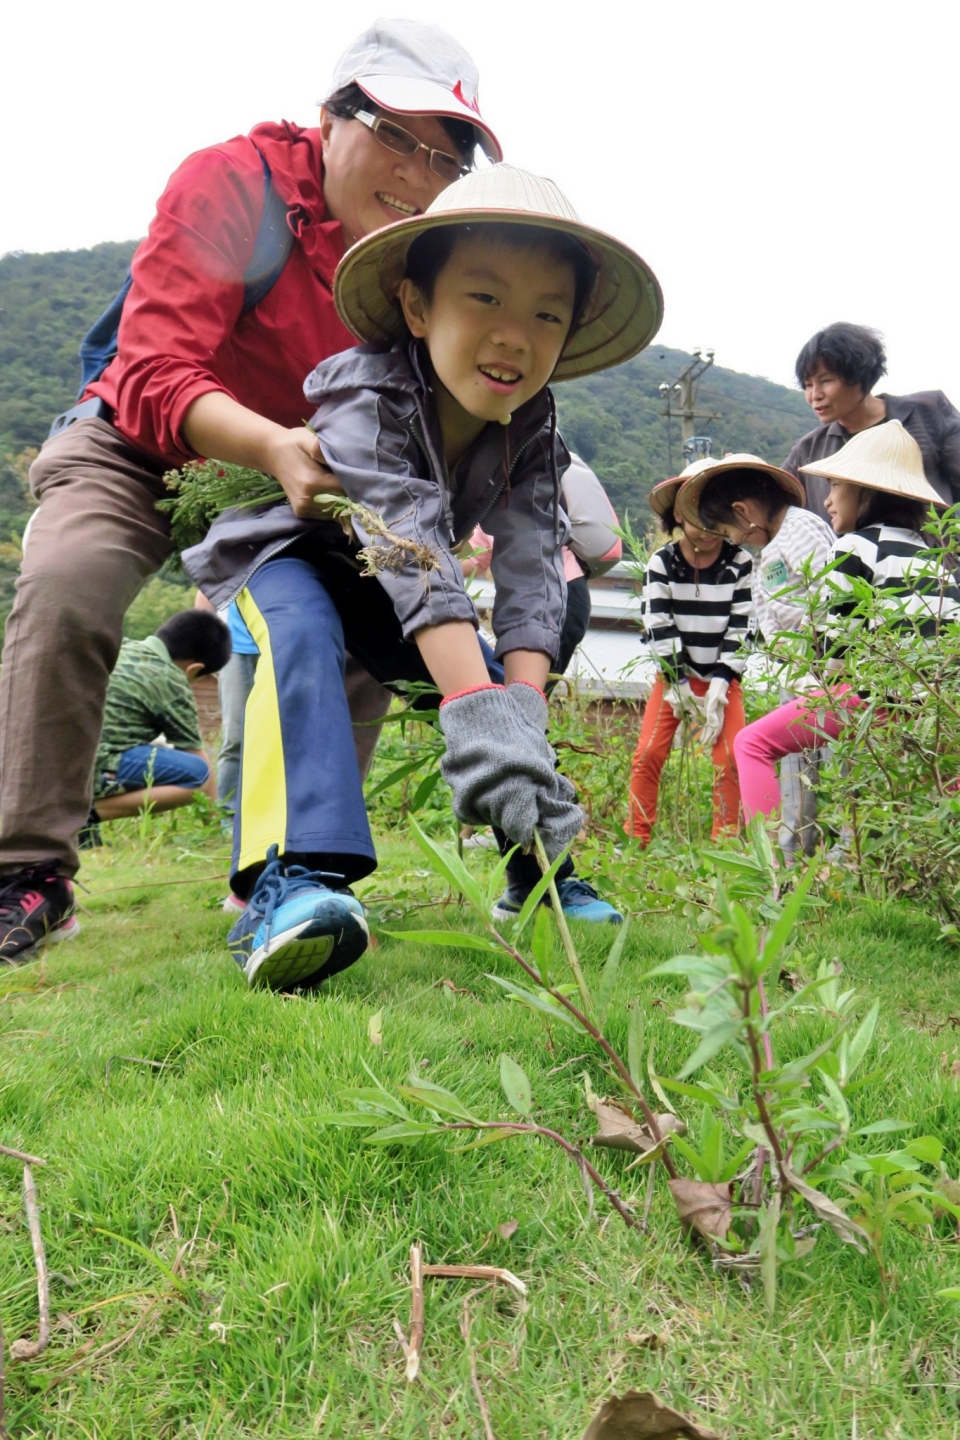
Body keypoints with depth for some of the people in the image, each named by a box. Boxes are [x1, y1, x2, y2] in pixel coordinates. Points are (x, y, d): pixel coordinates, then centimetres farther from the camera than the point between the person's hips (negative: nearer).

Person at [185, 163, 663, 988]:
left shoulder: (532, 427, -18)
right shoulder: (366, 395, -36)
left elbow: (529, 569, -29)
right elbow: (413, 553, -50)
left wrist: (524, 714, -44)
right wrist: (479, 711, -62)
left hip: (381, 589, 6)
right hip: (286, 552, -5)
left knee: (512, 676, -8)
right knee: (302, 629, -37)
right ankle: (291, 878, -47)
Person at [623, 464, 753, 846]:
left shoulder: (740, 564, -5)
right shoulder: (661, 562, -5)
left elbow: (740, 630, -8)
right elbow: (659, 628, -9)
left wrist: (718, 689, -15)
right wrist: (678, 684, -14)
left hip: (722, 678, 0)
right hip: (674, 675, 0)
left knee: (731, 760, -10)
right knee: (647, 755, -10)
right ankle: (635, 842, 1)